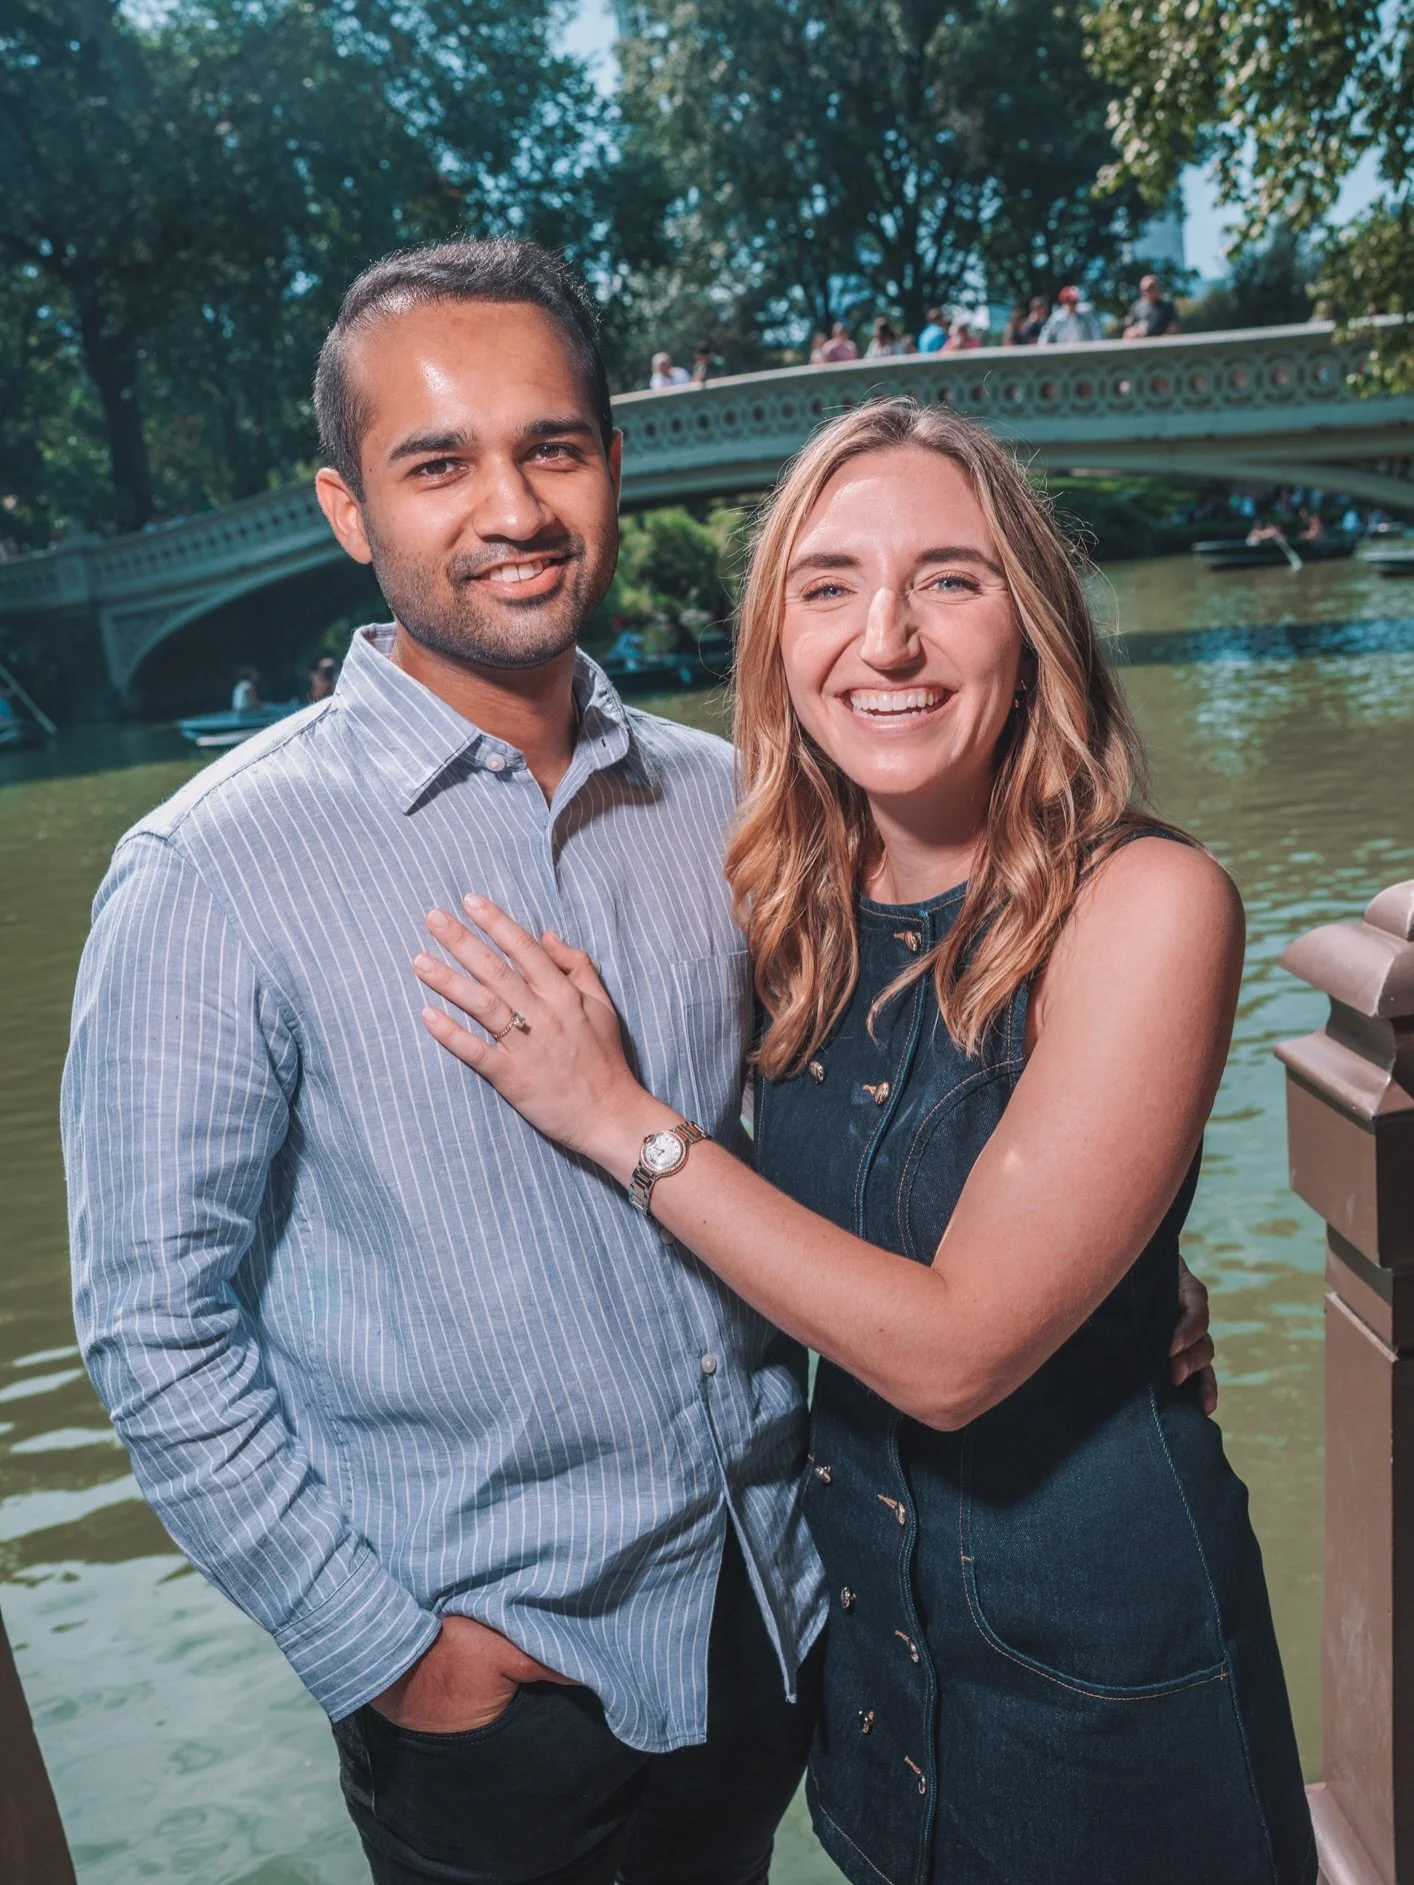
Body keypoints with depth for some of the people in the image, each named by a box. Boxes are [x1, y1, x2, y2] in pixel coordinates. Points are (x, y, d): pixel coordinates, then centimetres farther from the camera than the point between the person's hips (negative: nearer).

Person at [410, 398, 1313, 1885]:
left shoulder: (1145, 902, -24)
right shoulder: (796, 907, -8)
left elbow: (953, 1348, -26)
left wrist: (622, 1120, -23)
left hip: (1095, 1616, -4)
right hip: (854, 1588, 5)